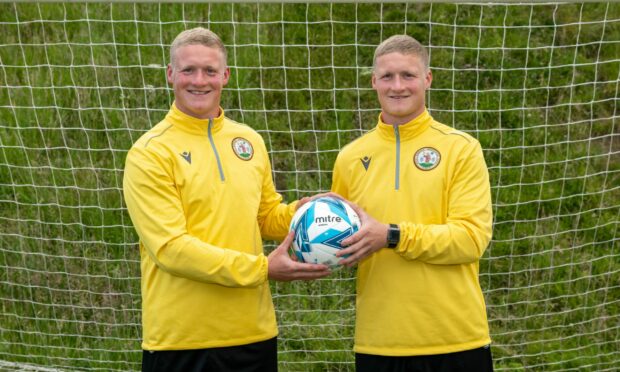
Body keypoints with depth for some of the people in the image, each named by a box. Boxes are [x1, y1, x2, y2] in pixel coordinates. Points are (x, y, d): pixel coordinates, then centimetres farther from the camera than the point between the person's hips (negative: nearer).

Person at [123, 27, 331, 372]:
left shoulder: (250, 141, 7)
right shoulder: (149, 153, -10)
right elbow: (170, 247, -17)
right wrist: (261, 269, -22)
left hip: (254, 331, 5)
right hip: (181, 339, -4)